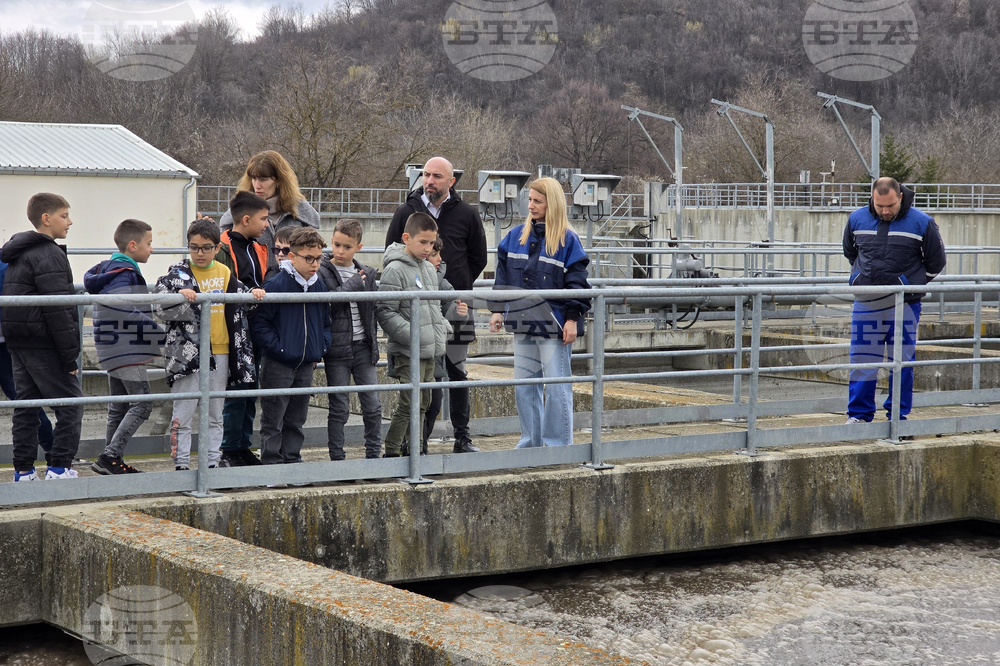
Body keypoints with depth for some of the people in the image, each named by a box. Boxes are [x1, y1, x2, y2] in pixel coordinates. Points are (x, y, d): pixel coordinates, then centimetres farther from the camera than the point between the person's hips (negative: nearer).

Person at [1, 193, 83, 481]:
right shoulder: (49, 255, -14)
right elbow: (58, 311, -19)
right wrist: (70, 358, -17)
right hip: (43, 346, -9)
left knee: (25, 405, 12)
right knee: (71, 406, -4)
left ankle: (23, 470, 13)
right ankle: (59, 468, -7)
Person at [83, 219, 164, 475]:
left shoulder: (107, 267, 15)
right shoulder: (124, 273, -15)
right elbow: (126, 313, -25)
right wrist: (160, 332, -19)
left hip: (115, 350, 11)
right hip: (126, 351, -11)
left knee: (120, 407, 14)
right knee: (142, 404, -10)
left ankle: (110, 462, 17)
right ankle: (109, 458, -14)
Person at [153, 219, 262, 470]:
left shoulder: (225, 273, 11)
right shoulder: (178, 273, -3)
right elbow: (158, 307, -14)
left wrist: (253, 294, 5)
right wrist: (180, 296, -31)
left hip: (220, 353, 5)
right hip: (187, 352, -5)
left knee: (215, 414, 12)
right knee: (183, 413, -4)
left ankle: (213, 461, 20)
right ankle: (181, 464, 2)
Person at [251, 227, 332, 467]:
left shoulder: (319, 285, 7)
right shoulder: (276, 284, -14)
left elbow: (326, 322, 19)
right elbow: (259, 322, -12)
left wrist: (320, 349, 6)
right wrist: (277, 348, -15)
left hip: (306, 365, 6)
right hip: (278, 364, -6)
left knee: (297, 418, 14)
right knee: (273, 419, 1)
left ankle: (292, 457, 24)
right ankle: (271, 460, 9)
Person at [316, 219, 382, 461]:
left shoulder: (367, 273, 10)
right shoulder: (322, 271, -5)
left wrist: (373, 340, 9)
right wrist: (354, 283, -16)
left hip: (363, 347, 4)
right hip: (337, 348, -4)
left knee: (373, 405, 5)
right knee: (339, 407, 0)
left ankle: (373, 454, 16)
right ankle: (337, 457, 9)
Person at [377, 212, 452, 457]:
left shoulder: (429, 269, 15)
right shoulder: (395, 270, -11)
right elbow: (385, 312, -14)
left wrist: (444, 328, 8)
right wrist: (412, 335, -21)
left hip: (430, 350, 8)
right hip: (407, 352, -8)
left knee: (423, 402, 13)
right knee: (409, 403, -11)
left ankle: (412, 448, 23)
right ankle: (391, 452, -2)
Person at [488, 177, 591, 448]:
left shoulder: (568, 240, -4)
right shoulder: (516, 235, 10)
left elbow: (576, 281, -5)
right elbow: (503, 275, 14)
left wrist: (573, 318, -10)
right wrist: (498, 309, 9)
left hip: (554, 324, -5)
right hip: (523, 324, 5)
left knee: (556, 386, -2)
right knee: (524, 385, 9)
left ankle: (558, 444, 7)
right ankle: (530, 442, 19)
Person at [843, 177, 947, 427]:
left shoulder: (922, 223, -5)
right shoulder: (857, 219, 2)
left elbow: (936, 261, 6)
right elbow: (850, 252, 22)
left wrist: (911, 284, 7)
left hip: (903, 304, -2)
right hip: (866, 303, 2)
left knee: (901, 361, 2)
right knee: (861, 359, 2)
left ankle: (898, 415, 12)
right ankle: (859, 414, 10)